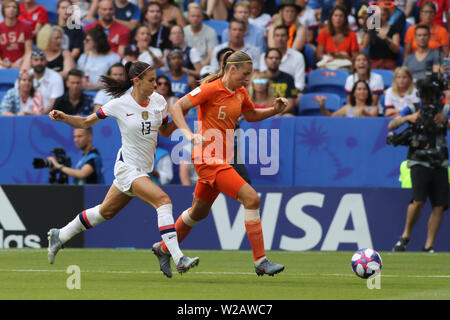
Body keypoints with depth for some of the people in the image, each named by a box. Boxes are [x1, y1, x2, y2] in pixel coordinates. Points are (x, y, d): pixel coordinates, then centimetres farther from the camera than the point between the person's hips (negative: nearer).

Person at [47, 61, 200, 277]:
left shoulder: (158, 101, 0)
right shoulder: (120, 105, -13)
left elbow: (165, 131, 16)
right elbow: (85, 123, -2)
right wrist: (63, 118, -19)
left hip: (143, 169, 7)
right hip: (127, 167, -7)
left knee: (106, 211, 19)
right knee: (163, 200, -24)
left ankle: (59, 236, 39)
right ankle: (178, 259, -28)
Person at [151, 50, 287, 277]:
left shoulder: (240, 92, 9)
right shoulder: (211, 89, -15)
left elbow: (251, 115, 26)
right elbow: (176, 108, -15)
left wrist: (273, 110, 8)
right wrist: (189, 134, -30)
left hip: (223, 158, 9)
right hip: (209, 158, -9)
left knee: (199, 212, 22)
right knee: (251, 198, -19)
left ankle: (163, 249, 42)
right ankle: (260, 262, -15)